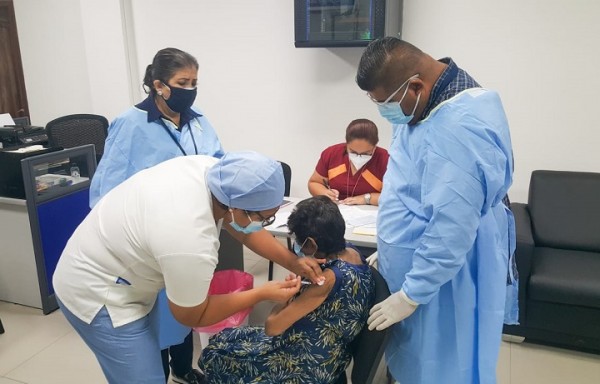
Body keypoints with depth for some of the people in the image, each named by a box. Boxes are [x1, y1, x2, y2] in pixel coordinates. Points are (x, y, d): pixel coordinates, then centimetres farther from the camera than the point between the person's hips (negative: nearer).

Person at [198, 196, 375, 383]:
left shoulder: (330, 279, -33)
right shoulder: (349, 251, -7)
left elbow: (272, 327, -25)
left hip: (309, 365, -9)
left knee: (214, 355, 10)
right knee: (224, 339, 19)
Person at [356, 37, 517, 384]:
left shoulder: (461, 128, -29)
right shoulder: (430, 103, 4)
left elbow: (452, 229, -28)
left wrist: (410, 294, -18)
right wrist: (390, 248, 17)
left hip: (444, 282, -9)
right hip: (420, 264, 9)